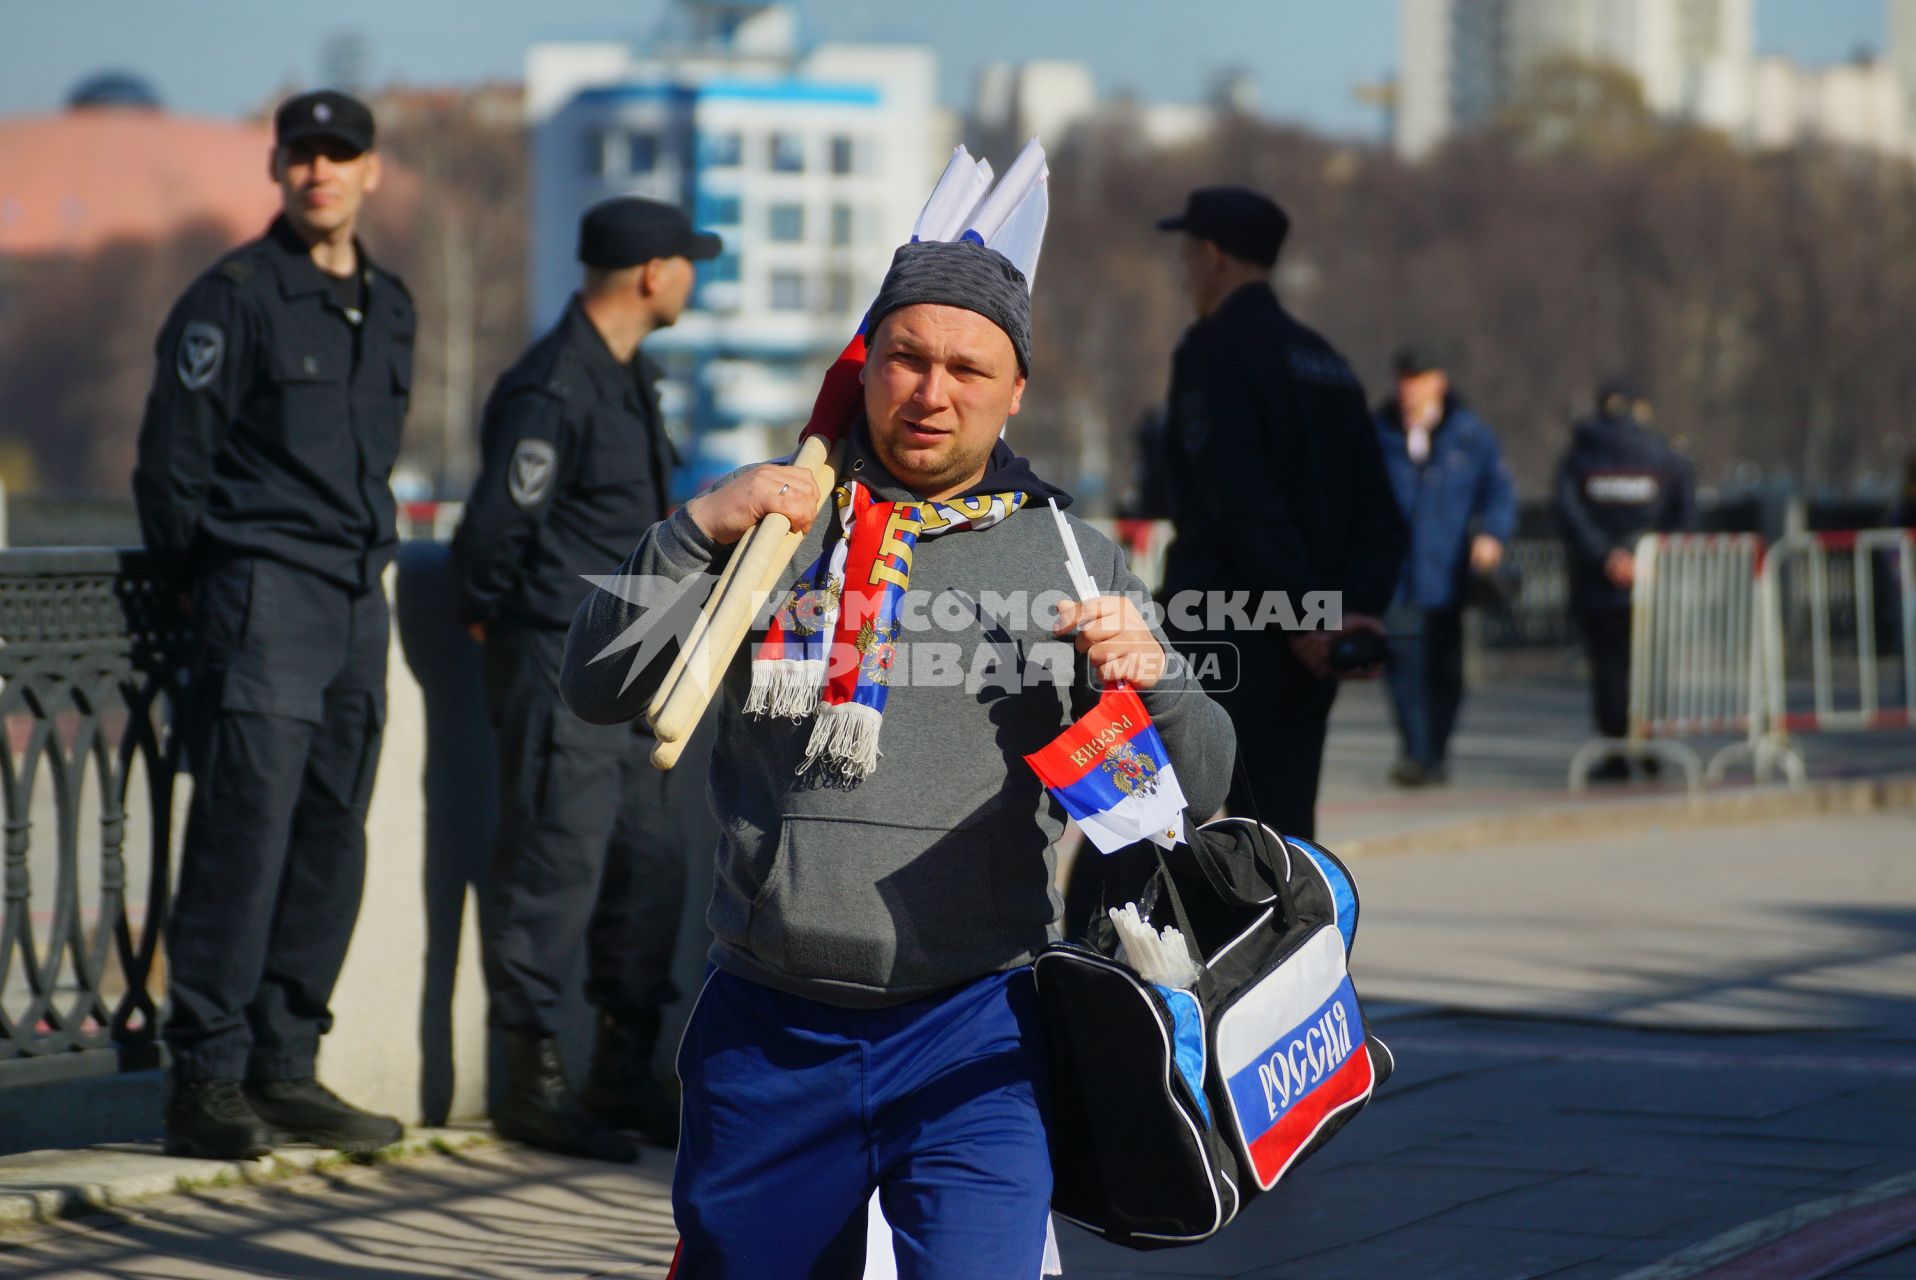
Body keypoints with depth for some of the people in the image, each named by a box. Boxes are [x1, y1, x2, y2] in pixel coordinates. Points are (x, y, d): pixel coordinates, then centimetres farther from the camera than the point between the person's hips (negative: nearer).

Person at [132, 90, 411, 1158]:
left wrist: (368, 556, 17)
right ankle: (207, 1080, -9)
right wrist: (210, 586, 1)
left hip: (359, 600, 7)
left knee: (331, 845, 6)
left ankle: (285, 1069, 12)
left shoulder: (389, 307, 15)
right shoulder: (235, 298, -6)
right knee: (244, 837, -11)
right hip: (265, 595, -7)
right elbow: (171, 460, -5)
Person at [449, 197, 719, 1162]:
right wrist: (488, 615, -4)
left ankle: (623, 1077, 18)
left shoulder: (626, 377, 14)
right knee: (555, 866, -6)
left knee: (650, 860, 10)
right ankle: (533, 1082, 1)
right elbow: (496, 523, -19)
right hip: (559, 659, -10)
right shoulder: (552, 390, -18)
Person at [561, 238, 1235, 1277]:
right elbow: (598, 686, 2)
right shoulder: (775, 529, 8)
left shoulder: (1074, 563, 8)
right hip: (766, 1035, 2)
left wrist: (1148, 680, -14)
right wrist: (696, 531, -10)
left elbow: (1194, 789, 6)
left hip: (972, 1032, -2)